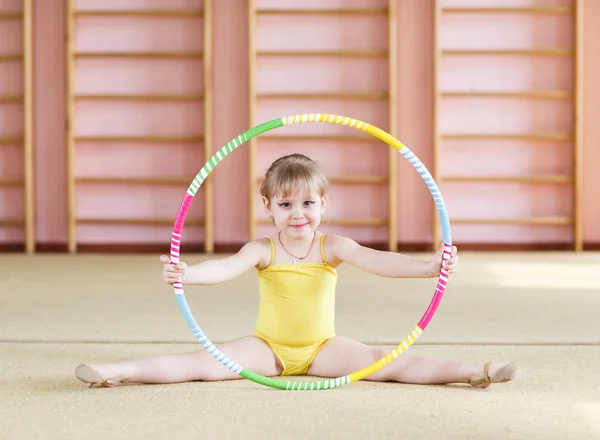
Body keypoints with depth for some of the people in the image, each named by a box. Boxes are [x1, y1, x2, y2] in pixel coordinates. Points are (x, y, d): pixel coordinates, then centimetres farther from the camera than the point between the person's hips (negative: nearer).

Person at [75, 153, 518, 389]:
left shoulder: (333, 247, -7)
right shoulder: (263, 250, -8)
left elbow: (376, 260, -23)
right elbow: (227, 267, -27)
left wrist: (429, 267, -40)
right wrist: (187, 274, -49)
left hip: (322, 348, 0)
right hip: (268, 347, 0)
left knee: (385, 362, -20)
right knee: (204, 362, -20)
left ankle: (473, 371, -28)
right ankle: (116, 371, -29)